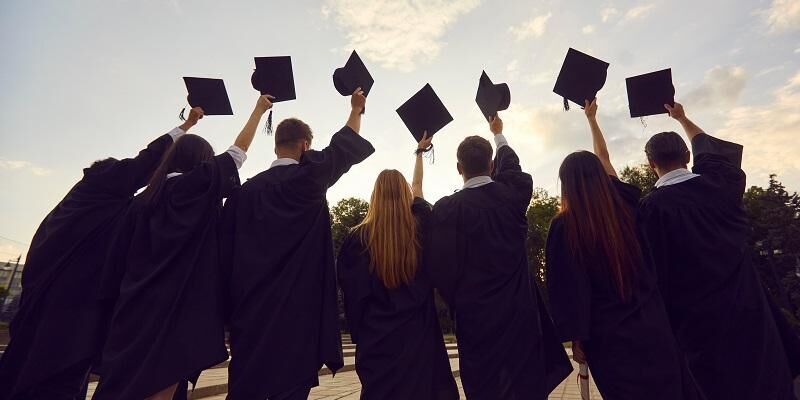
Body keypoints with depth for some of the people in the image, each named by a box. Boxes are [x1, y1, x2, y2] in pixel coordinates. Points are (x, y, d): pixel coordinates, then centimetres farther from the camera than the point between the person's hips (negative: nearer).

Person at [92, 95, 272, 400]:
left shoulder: (146, 197, 10)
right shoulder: (200, 185, -8)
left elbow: (120, 256, 11)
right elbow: (239, 149, 0)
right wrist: (258, 110, 9)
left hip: (138, 306, 7)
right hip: (178, 306, -7)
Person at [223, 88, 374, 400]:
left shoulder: (247, 189, 3)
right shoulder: (309, 177, -9)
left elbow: (230, 253, 6)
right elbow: (344, 146, 6)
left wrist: (232, 309, 15)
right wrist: (356, 108, 23)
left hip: (251, 310, 5)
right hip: (298, 308, -5)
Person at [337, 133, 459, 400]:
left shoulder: (357, 238, -9)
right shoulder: (419, 226, -4)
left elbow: (350, 290, -3)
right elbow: (417, 186, 14)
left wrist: (361, 332, 12)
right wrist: (420, 151, 30)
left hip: (376, 338, -1)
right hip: (418, 334, 2)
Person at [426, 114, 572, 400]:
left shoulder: (445, 208, -15)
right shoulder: (512, 194, -5)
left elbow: (439, 264, -12)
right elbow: (510, 165, 18)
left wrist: (458, 302, 6)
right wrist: (498, 134, 37)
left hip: (476, 317, -2)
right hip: (520, 310, 3)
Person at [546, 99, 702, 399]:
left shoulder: (564, 226, -17)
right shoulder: (625, 204, -3)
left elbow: (569, 288, -15)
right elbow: (604, 160, 14)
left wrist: (576, 339, -4)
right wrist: (591, 118, 29)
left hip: (608, 336, -4)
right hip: (652, 326, 5)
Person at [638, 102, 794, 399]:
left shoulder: (651, 208, -19)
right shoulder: (720, 183, -4)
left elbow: (654, 272, -15)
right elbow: (708, 147, 20)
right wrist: (682, 119, 35)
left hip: (697, 324, -4)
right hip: (749, 313, 5)